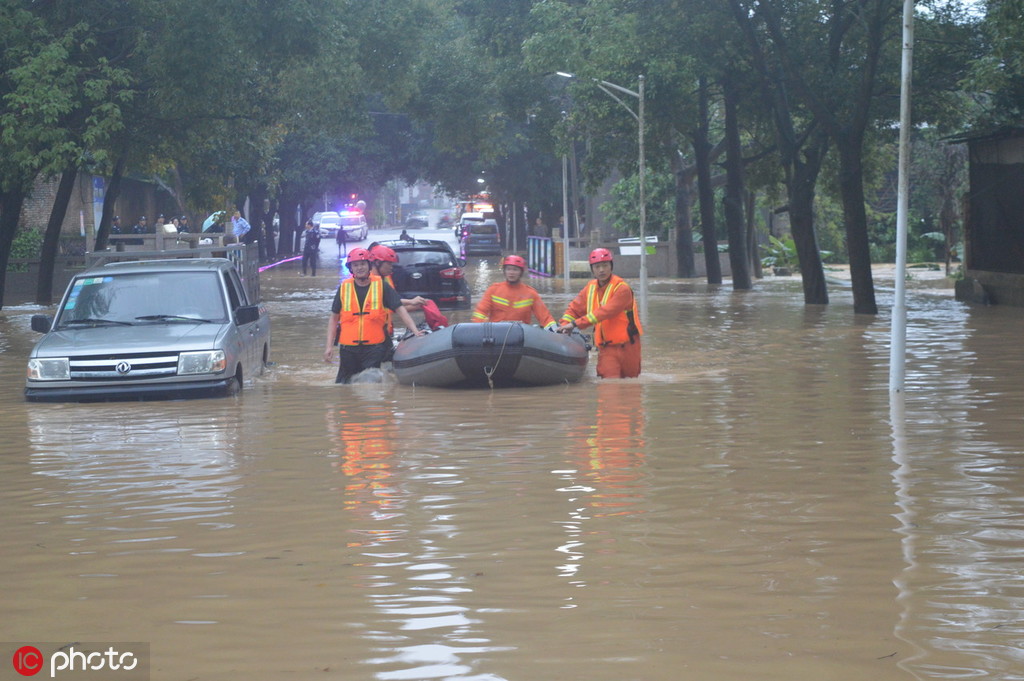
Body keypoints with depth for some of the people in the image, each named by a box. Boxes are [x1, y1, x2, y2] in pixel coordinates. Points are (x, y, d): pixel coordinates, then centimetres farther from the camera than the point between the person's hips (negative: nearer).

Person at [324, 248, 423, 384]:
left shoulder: (381, 286, 2)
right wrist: (329, 346, 5)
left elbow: (400, 310, 1)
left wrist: (415, 331, -11)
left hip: (374, 347, -2)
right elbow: (334, 318, 11)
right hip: (348, 347, 2)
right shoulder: (344, 288, 7)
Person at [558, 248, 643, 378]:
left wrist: (576, 324, -26)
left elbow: (605, 312, -23)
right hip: (606, 347, 3)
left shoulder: (622, 288, -13)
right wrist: (564, 324, -7)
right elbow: (574, 308, 15)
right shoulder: (590, 288, 10)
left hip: (627, 346, -3)